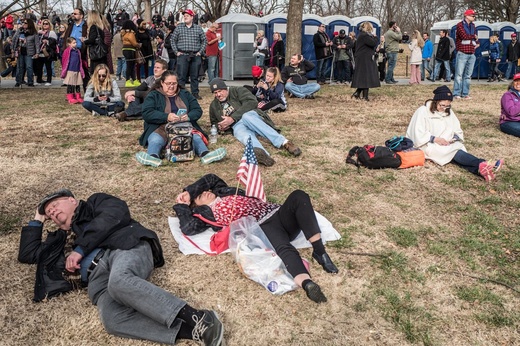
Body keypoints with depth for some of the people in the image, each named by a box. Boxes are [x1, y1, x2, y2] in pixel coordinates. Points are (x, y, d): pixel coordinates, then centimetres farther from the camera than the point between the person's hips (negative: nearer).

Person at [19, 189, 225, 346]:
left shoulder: (95, 202, 24)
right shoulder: (60, 239, 40)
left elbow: (116, 214, 2)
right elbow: (27, 254, 42)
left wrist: (80, 249, -1)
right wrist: (37, 220, 43)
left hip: (124, 246, -4)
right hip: (97, 276, 4)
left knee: (118, 283, -41)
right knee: (112, 320, -31)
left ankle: (195, 318, -43)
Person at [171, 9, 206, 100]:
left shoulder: (198, 28, 8)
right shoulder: (179, 27, 7)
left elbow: (204, 40, 13)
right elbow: (173, 40, 10)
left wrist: (200, 52, 4)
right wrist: (176, 52, 1)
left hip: (195, 56, 1)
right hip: (182, 55, -1)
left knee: (195, 76, 6)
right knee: (181, 76, -3)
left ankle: (195, 93, 15)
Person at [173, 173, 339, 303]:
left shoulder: (225, 191, 32)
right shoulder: (206, 213, 14)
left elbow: (211, 178, 26)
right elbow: (188, 229, 1)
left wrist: (187, 191, 29)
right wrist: (182, 206, 14)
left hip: (277, 214, 6)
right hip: (260, 228, -6)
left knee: (298, 196, -27)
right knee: (284, 248, -39)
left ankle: (319, 250, -33)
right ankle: (307, 284, -65)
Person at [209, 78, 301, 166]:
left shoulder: (237, 90, 9)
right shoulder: (213, 106, 25)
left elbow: (252, 102, -8)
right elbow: (214, 122, 38)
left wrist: (232, 118, -13)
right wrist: (219, 127, 11)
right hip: (237, 126, 2)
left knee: (246, 116, -39)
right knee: (245, 135, -36)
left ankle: (283, 142, -53)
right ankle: (258, 152, -74)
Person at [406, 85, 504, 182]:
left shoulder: (449, 112, 15)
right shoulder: (423, 111, -6)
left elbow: (457, 131, 15)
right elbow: (418, 134, -14)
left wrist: (454, 138, -8)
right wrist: (435, 139, -22)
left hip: (447, 145, 5)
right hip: (429, 145, -5)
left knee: (456, 154, -30)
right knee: (455, 152, -32)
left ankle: (481, 169, -57)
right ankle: (482, 164, -53)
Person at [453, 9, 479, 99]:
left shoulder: (473, 26, 20)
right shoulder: (460, 25, -2)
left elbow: (476, 36, 30)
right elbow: (464, 36, -16)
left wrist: (477, 43, 9)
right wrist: (474, 37, 0)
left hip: (472, 54, 7)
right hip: (462, 53, -7)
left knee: (468, 75, 6)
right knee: (459, 74, -9)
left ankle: (465, 93, 10)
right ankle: (456, 94, -7)